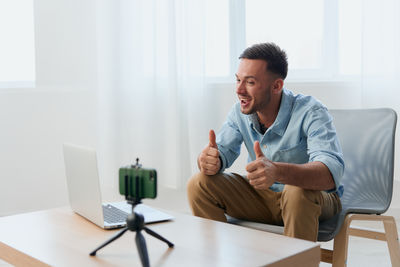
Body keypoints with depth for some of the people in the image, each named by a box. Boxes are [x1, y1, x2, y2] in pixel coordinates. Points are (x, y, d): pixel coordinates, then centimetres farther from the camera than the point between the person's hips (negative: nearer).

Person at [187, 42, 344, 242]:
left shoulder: (311, 112, -23)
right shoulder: (241, 111, -5)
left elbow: (332, 172, -37)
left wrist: (277, 171, -56)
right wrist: (209, 161, -33)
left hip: (315, 199, -5)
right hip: (262, 196, 5)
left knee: (298, 192, -39)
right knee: (199, 184, -10)